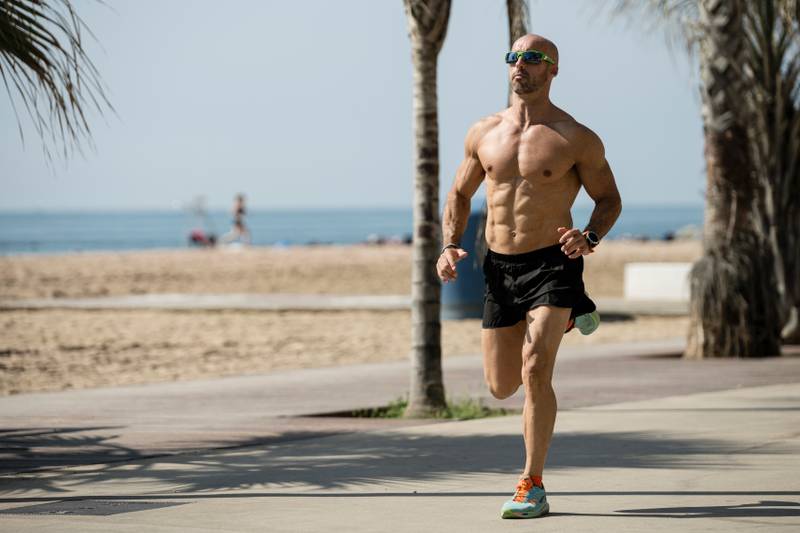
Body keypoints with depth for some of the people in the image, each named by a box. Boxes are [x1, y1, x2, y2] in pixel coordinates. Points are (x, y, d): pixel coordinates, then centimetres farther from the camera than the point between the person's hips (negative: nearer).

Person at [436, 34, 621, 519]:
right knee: (501, 386, 12)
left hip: (553, 265, -5)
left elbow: (609, 198, 3)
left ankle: (533, 486, -11)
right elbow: (460, 194, 18)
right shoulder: (484, 134, 7)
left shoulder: (576, 139, -5)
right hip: (500, 268, 5)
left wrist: (590, 238, -17)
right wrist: (450, 246, 1)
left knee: (535, 372, -22)